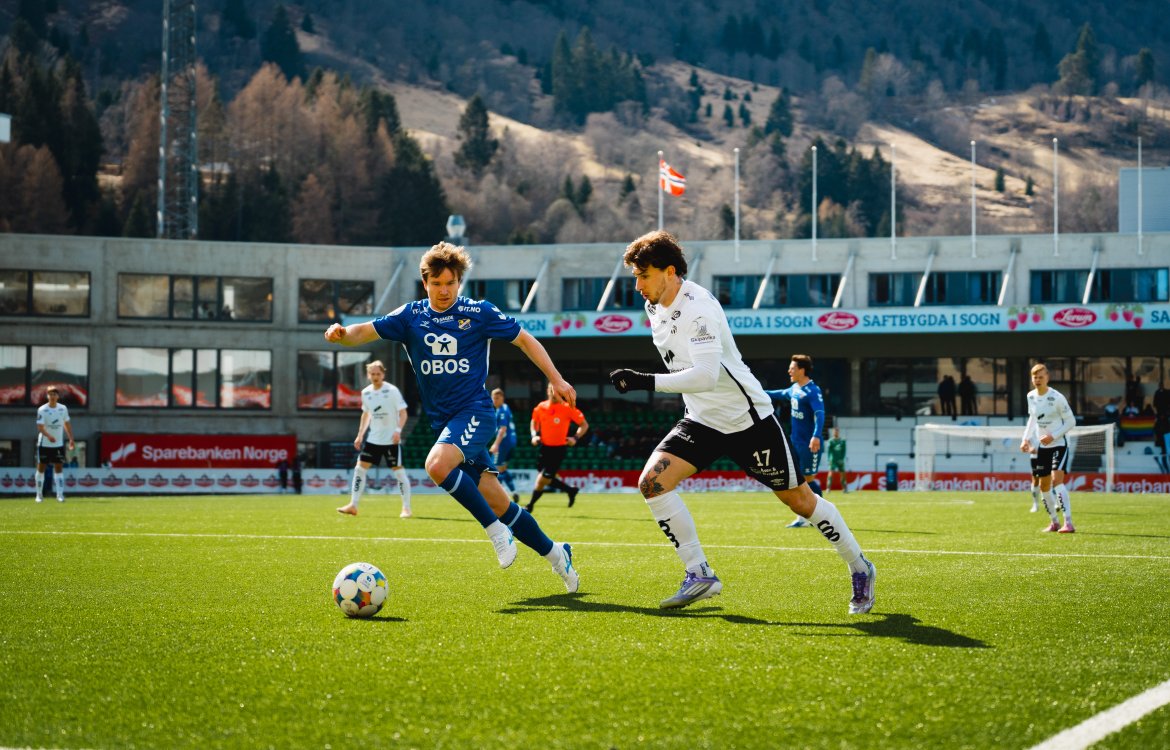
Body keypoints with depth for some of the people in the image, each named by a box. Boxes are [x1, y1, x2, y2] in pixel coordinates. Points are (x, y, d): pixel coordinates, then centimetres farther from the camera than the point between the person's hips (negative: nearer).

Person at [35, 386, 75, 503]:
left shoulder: (63, 409, 1)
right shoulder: (42, 410, -11)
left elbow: (67, 424, 12)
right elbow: (40, 427, -19)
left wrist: (71, 439, 6)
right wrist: (49, 436, -36)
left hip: (58, 444, 3)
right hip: (44, 444, -3)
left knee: (59, 468, -2)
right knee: (41, 468, 4)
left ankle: (60, 495, -5)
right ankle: (39, 495, 14)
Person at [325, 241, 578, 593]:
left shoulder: (479, 312, -3)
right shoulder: (410, 316, 6)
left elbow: (524, 340, 4)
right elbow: (367, 331, -3)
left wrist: (556, 379, -2)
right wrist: (343, 334, -26)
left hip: (474, 411, -4)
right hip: (443, 419, 4)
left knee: (437, 464, -33)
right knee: (498, 505, 4)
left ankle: (497, 531, -20)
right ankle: (554, 553, 22)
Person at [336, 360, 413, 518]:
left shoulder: (392, 391, -11)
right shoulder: (366, 392, 5)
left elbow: (403, 412, -11)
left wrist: (398, 430, -25)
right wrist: (360, 435, 14)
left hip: (391, 439, -5)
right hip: (373, 438, 5)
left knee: (398, 471, -5)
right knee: (360, 468, 0)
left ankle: (406, 508, 2)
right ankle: (353, 505, 5)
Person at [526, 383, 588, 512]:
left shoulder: (568, 408, -11)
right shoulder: (541, 407, 1)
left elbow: (584, 425, -3)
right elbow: (534, 423, 18)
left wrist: (575, 438, -17)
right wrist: (534, 435, -1)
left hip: (559, 448, -5)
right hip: (545, 447, 5)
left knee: (543, 478, -8)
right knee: (547, 479, 8)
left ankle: (530, 505, 8)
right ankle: (571, 490, 30)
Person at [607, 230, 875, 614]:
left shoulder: (698, 308, -26)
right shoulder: (654, 307, 0)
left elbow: (706, 376, -38)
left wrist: (645, 382, -42)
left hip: (748, 419, -7)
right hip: (702, 421, 7)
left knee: (799, 500, 4)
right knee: (652, 481, -14)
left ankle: (859, 568, 26)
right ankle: (700, 575, -7)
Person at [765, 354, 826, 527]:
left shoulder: (812, 391, -16)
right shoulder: (794, 389, 10)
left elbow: (819, 414, -27)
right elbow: (781, 394, 32)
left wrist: (816, 436, -41)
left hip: (809, 444, -9)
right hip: (796, 442, 9)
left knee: (808, 479, -6)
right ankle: (802, 518, 15)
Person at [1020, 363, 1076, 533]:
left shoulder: (1057, 398, -15)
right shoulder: (1031, 396, 3)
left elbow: (1071, 421, -9)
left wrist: (1053, 436, -19)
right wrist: (1026, 439, 7)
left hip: (1058, 444, -7)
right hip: (1041, 447, 7)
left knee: (1057, 480, -22)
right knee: (1044, 485, 10)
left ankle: (1068, 523, -26)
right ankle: (1054, 522, 26)